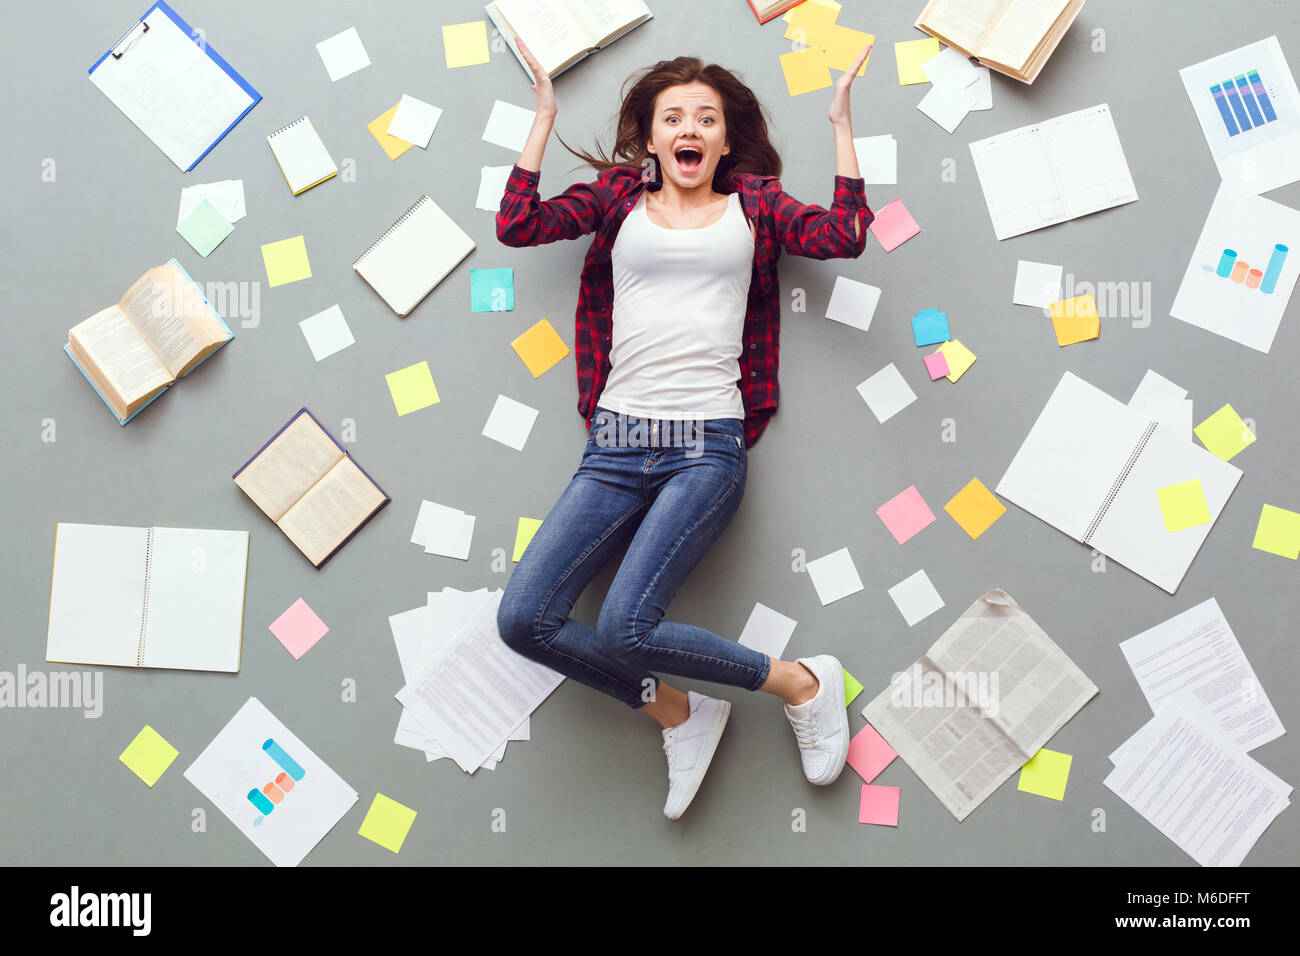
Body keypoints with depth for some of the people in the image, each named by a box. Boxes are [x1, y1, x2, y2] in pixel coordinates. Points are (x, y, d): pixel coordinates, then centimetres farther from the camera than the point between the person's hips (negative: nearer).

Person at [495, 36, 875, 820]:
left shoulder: (753, 205, 13)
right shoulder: (619, 198, 15)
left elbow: (844, 235, -3)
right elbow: (516, 226, 3)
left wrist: (842, 121, 3)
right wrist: (546, 114, 7)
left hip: (708, 446, -3)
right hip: (616, 443, 3)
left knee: (624, 627, -20)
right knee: (525, 619, -10)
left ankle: (802, 684, 3)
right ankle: (678, 714, 8)